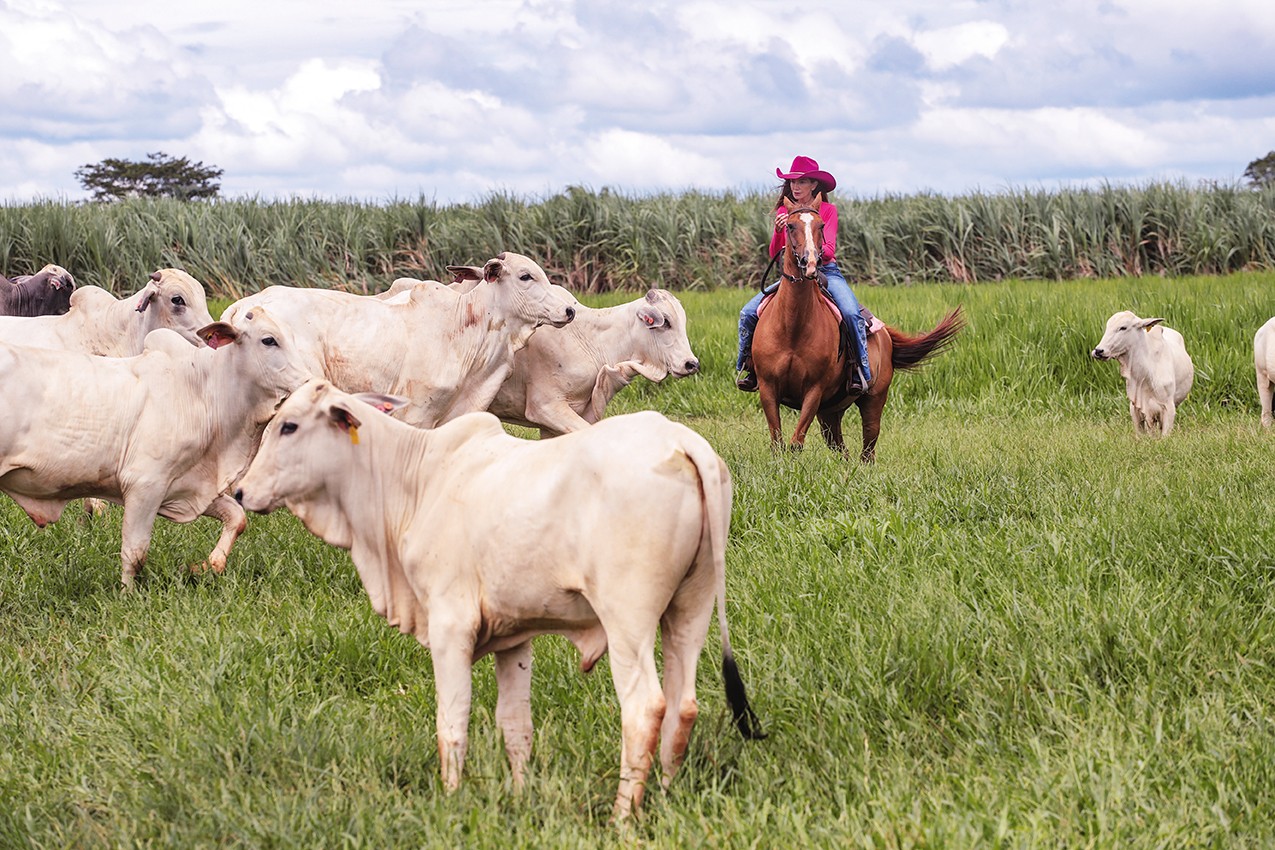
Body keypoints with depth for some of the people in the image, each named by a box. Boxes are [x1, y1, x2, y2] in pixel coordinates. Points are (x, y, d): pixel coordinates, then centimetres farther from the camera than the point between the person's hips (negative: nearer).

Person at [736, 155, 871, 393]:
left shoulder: (828, 210, 1)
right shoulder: (784, 212, 9)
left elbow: (829, 250, -8)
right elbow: (774, 253, 2)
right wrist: (778, 231, -19)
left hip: (826, 272, -3)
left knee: (851, 313, -32)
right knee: (748, 313, -14)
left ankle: (860, 370, -21)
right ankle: (749, 367, 3)